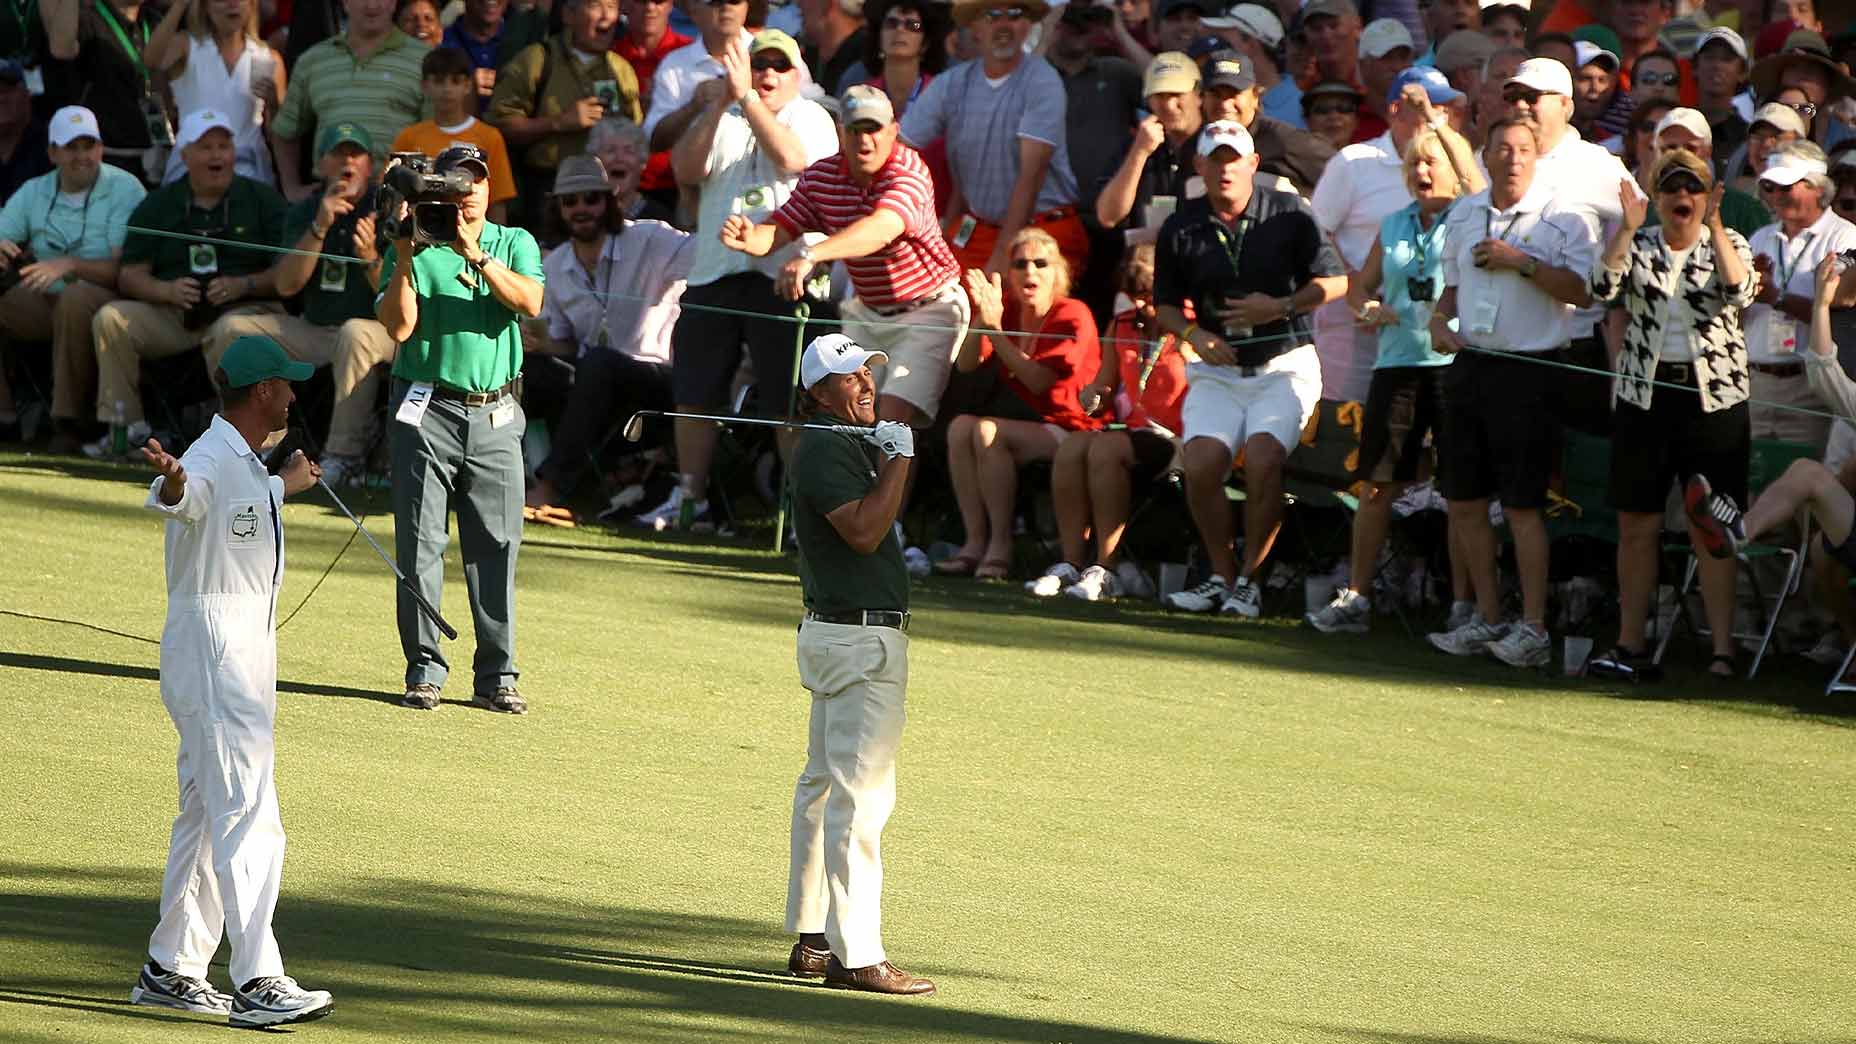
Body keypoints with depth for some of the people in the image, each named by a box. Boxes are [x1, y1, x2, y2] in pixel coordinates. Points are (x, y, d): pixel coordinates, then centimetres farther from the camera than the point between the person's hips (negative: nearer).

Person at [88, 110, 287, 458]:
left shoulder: (262, 200, 9)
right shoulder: (157, 206, 16)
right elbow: (129, 276, 8)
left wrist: (243, 285, -16)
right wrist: (167, 291, -13)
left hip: (244, 307, -3)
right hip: (172, 312, 3)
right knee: (110, 319, -20)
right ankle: (124, 426, -15)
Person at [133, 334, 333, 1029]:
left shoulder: (248, 465, 14)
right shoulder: (211, 460, -18)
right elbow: (179, 499, -42)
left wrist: (286, 484, 61)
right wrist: (169, 481, -66)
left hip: (247, 658, 11)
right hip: (213, 651, -11)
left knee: (208, 817, 15)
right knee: (251, 821, -15)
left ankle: (170, 972, 22)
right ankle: (256, 984, -19)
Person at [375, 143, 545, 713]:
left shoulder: (515, 244, 11)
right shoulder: (414, 250, 5)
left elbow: (530, 302, -9)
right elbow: (398, 327, -6)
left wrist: (475, 254, -17)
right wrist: (404, 260, -14)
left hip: (496, 415, 1)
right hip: (426, 410, -1)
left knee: (497, 545, 0)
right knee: (421, 544, -3)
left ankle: (496, 675, 5)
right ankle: (424, 670, 2)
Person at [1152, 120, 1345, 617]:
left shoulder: (1289, 213, -1)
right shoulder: (1181, 228, 5)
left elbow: (1335, 282, 1)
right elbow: (1166, 305, 14)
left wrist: (1281, 307, -11)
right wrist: (1194, 334, -7)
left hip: (1284, 365, -2)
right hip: (1217, 370, 2)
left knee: (1263, 459, -25)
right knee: (1201, 464, -21)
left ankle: (1249, 577, -12)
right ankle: (1221, 576, -5)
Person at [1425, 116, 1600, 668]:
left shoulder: (1564, 218, -6)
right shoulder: (1464, 215, 13)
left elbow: (1583, 291, -15)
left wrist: (1522, 263, -19)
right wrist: (1439, 321, 5)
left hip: (1528, 369, -6)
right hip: (1470, 364, 6)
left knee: (1521, 503, -8)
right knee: (1464, 499, 8)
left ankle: (1533, 628, -3)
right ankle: (1488, 617, 18)